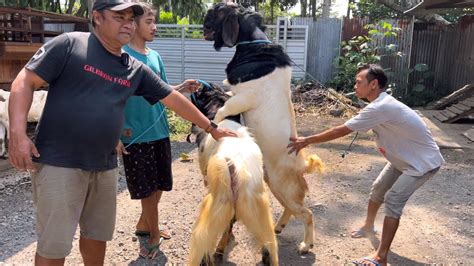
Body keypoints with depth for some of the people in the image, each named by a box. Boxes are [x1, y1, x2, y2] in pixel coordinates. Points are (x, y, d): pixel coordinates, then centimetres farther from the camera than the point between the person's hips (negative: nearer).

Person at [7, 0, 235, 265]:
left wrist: (211, 127, 14)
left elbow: (173, 98, 12)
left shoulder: (136, 69, 8)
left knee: (98, 235, 18)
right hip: (60, 163, -5)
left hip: (105, 166, 5)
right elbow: (25, 82, -6)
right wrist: (18, 133, -17)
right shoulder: (69, 44, -6)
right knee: (54, 244, 2)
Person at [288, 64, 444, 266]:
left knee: (393, 200, -16)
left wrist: (306, 141, -22)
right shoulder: (381, 104, -2)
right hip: (404, 159, 10)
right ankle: (368, 226, 40)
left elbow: (340, 131, -29)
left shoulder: (379, 107, -32)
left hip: (424, 163, -10)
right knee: (378, 189, 16)